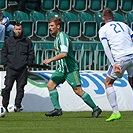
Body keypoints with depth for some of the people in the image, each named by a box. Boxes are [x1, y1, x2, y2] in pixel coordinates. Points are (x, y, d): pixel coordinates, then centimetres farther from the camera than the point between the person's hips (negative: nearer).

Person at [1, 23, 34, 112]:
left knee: (20, 88, 1)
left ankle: (18, 106, 7)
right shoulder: (8, 41, 12)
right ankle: (4, 105, -3)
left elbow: (31, 54, 12)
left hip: (23, 69, 0)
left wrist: (28, 64, 1)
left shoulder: (27, 41, 11)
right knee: (7, 87, -7)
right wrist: (6, 64, 2)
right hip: (11, 68, 0)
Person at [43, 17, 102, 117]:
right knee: (50, 84, -3)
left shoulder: (63, 37, -16)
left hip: (71, 69, -10)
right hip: (62, 68, 10)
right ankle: (57, 109, -5)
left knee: (78, 90, -11)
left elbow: (64, 54, -29)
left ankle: (96, 109, -2)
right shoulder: (57, 37, 14)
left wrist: (51, 60, -28)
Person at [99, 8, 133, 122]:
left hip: (120, 59, -4)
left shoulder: (103, 29, 8)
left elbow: (106, 48, -5)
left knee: (108, 82, 12)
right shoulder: (124, 25, 21)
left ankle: (116, 112, 1)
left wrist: (114, 64, -13)